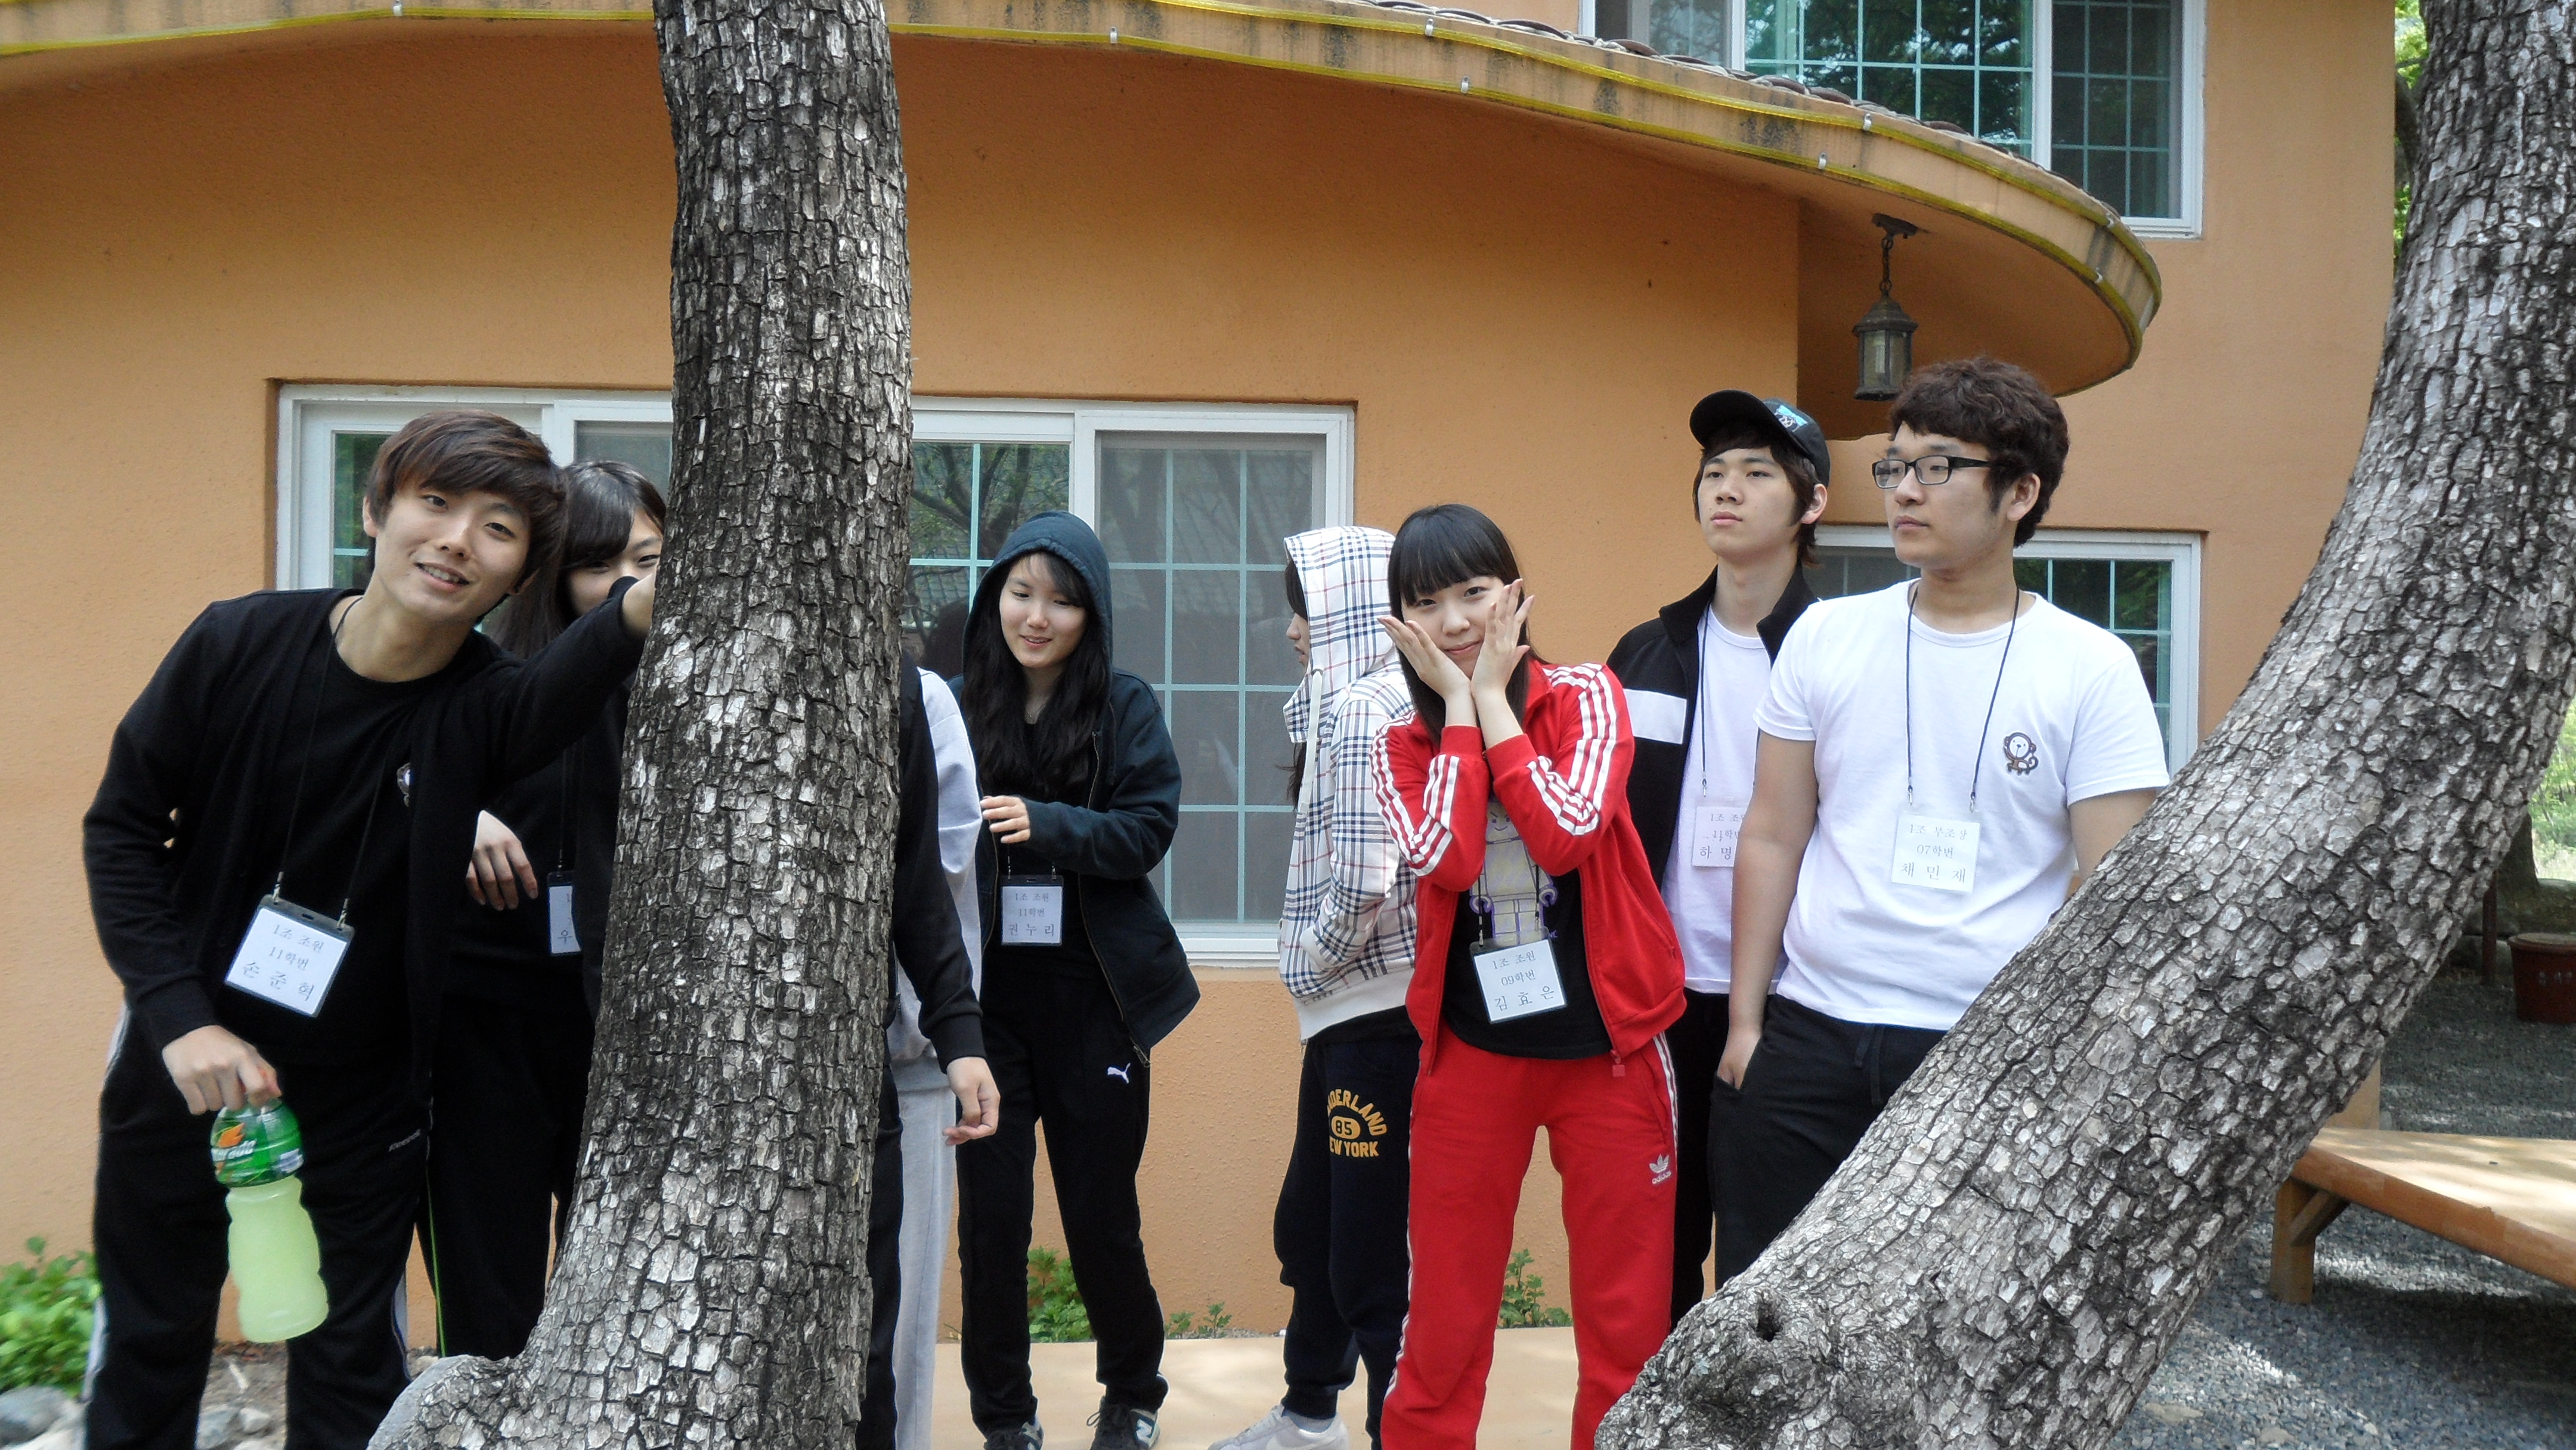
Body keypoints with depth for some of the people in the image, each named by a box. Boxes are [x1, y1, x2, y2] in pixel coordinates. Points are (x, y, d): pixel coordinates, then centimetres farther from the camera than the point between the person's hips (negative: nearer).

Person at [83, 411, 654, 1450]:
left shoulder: (481, 706, -20)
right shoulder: (240, 643, -14)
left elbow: (559, 691, -45)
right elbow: (122, 826, -4)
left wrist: (647, 602, -68)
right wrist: (179, 1017, -17)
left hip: (363, 1100, -1)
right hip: (184, 1065, 2)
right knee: (147, 1345, 20)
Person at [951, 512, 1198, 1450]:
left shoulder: (1125, 708, 0)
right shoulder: (957, 707, 2)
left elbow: (1149, 830, -9)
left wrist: (1046, 824, -22)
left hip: (1092, 995, -1)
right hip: (983, 994, 1)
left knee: (1100, 1213, 9)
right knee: (992, 1214, 4)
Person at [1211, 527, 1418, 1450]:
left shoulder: (1363, 709, -17)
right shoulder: (1348, 702, 14)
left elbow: (1362, 881, -23)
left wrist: (1317, 955, -7)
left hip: (1374, 1013, -11)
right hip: (1350, 1008, 11)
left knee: (1368, 1250, -3)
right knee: (1308, 1224, 23)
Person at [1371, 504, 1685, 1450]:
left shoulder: (1584, 697, -3)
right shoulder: (1406, 746, 3)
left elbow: (1565, 836, -21)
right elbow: (1444, 860, -18)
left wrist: (1491, 700, -13)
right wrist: (1459, 707, -12)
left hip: (1607, 1043, -1)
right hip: (1471, 1051, 2)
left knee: (1628, 1329, 7)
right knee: (1444, 1325, 9)